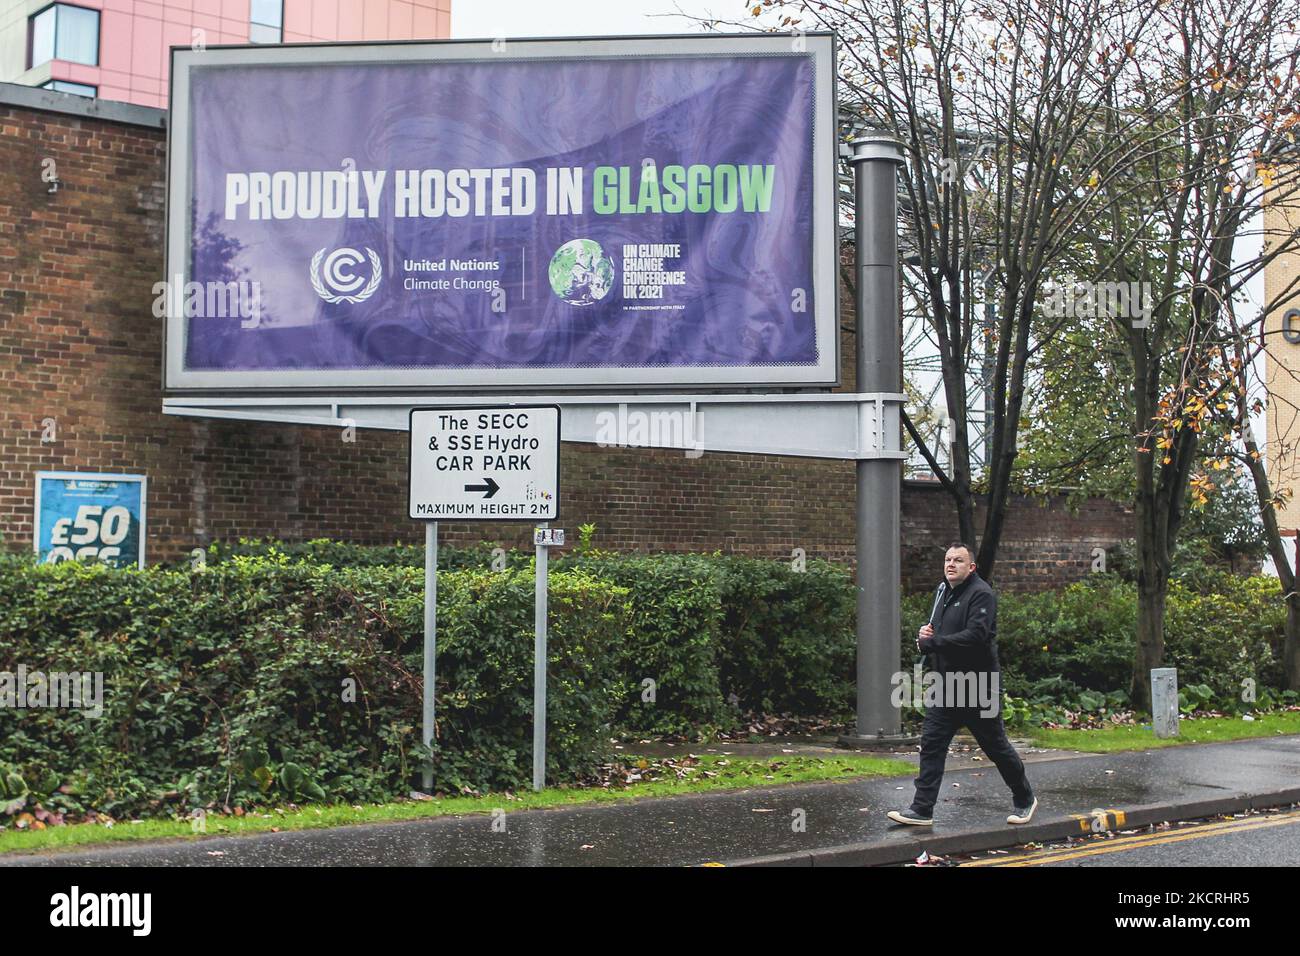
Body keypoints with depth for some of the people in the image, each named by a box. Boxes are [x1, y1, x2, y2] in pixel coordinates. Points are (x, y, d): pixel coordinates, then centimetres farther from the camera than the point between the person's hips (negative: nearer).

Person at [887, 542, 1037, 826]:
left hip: (978, 688, -7)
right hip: (945, 687, 7)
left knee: (996, 746, 6)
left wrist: (932, 642, -22)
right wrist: (925, 632, 0)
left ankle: (1024, 800, 26)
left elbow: (976, 636, -26)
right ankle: (922, 810, 0)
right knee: (931, 744, -1)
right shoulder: (943, 591, 14)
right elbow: (935, 631, 25)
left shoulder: (981, 594, -13)